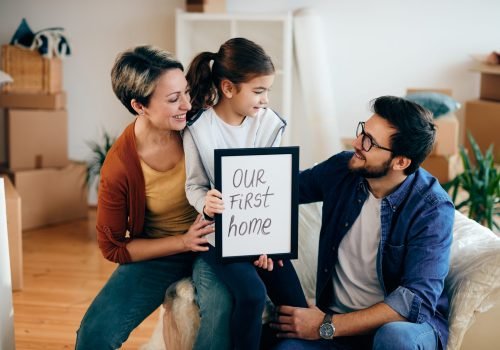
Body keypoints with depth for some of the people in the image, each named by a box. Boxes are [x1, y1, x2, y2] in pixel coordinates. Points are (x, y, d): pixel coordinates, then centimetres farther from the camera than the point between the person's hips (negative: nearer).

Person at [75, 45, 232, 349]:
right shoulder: (119, 169, -19)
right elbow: (113, 247, -8)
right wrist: (183, 242, -17)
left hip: (211, 240, 1)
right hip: (158, 253, 0)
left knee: (221, 301, -33)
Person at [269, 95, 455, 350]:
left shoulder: (432, 209, -17)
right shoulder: (342, 168, -3)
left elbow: (416, 299, -23)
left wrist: (327, 327, -24)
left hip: (404, 323, -3)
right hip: (339, 317, 3)